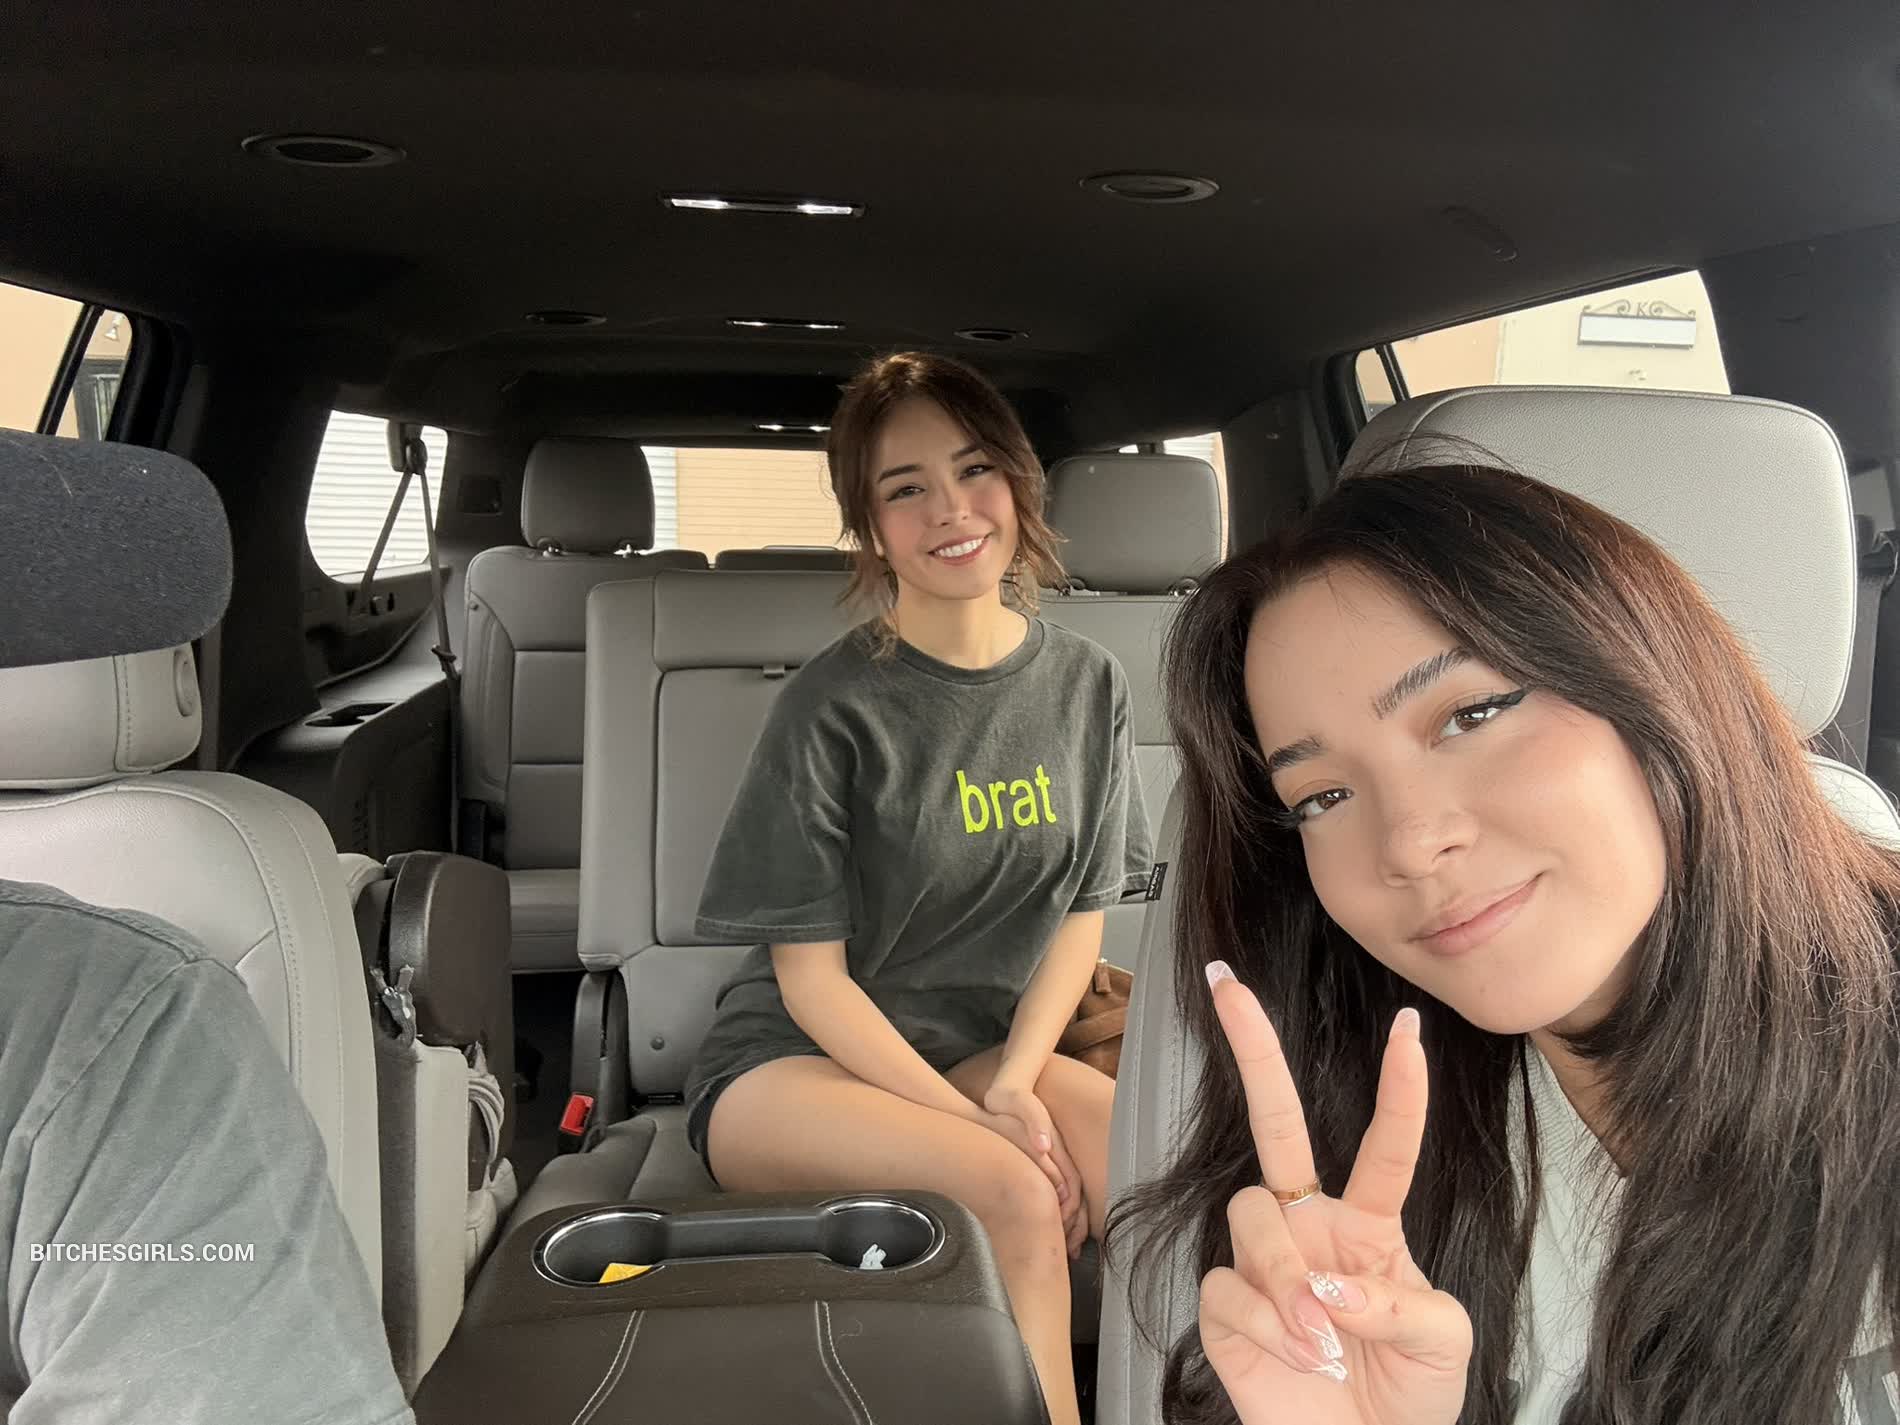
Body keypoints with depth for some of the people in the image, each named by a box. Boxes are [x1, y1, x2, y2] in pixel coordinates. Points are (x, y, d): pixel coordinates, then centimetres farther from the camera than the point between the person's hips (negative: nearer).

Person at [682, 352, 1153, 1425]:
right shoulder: (835, 708, -12)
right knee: (1015, 1197, -31)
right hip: (798, 1059, -3)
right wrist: (976, 1117, -18)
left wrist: (1014, 1084, -11)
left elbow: (1082, 917, 5)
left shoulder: (1087, 684, 1)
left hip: (989, 1044, 4)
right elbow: (810, 974, -10)